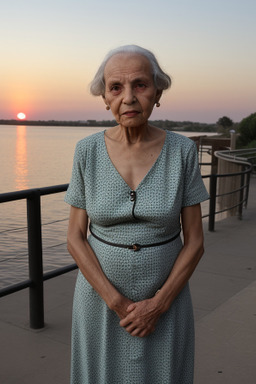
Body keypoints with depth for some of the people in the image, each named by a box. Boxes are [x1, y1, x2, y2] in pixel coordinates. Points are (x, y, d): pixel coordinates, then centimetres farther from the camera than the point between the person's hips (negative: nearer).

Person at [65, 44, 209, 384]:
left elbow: (194, 240, -8)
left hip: (164, 298, 0)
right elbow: (75, 238, -7)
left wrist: (158, 304, -15)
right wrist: (117, 303, -15)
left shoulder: (182, 151, -11)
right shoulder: (88, 151, -10)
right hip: (101, 298, 1)